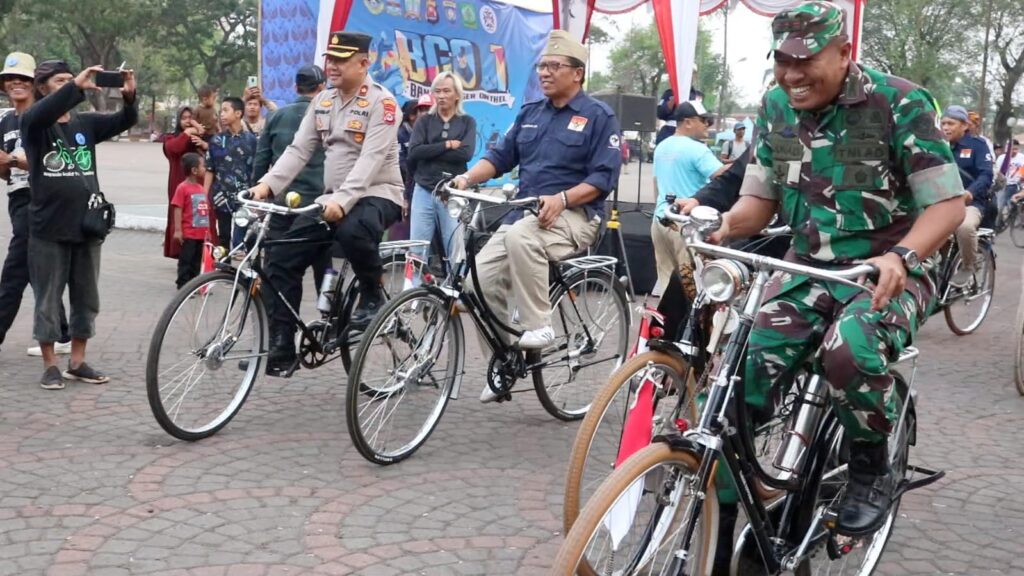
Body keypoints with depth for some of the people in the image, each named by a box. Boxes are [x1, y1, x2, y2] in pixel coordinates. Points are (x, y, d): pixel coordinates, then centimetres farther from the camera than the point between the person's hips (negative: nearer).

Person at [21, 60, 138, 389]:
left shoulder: (86, 123, 8)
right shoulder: (34, 123, -4)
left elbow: (125, 121, -1)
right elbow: (41, 113, -27)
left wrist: (129, 96, -21)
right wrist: (77, 86, -34)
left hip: (87, 225, 4)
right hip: (49, 228, -4)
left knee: (87, 299, 10)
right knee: (48, 300, 3)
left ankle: (77, 362, 22)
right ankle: (50, 365, 14)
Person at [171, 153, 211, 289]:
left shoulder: (202, 189, 11)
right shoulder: (183, 188, -11)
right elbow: (178, 210, -12)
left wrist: (208, 230, 18)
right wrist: (178, 230, -16)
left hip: (201, 233, 7)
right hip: (188, 234, -7)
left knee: (197, 261, 13)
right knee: (186, 260, -1)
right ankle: (183, 285, 5)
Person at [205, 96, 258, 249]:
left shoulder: (250, 139, -1)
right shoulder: (216, 139, 5)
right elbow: (210, 170, 7)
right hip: (222, 196, 3)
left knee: (241, 240, -8)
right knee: (223, 238, 11)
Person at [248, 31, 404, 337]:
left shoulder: (381, 101, -12)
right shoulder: (322, 101, 9)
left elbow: (371, 158, -24)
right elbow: (298, 149, 3)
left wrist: (342, 200, -37)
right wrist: (267, 184, -12)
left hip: (377, 194, -7)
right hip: (333, 198, 7)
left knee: (351, 230, -40)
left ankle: (373, 294, -12)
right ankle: (281, 343, 6)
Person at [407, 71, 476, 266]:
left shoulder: (467, 122, 7)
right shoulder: (424, 121, 10)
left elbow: (466, 153, -10)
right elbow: (413, 152, -6)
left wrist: (430, 152, -9)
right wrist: (447, 145, -9)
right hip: (424, 191, 1)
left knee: (456, 251, -3)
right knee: (417, 249, 0)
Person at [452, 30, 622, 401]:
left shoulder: (598, 116, -2)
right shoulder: (529, 114, 16)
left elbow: (604, 176, -11)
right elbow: (500, 156, 11)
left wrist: (562, 199, -26)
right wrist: (467, 178, -9)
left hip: (574, 216, -6)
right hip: (524, 213, 6)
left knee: (521, 236, -37)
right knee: (481, 277, -10)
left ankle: (539, 326, -24)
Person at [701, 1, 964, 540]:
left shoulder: (900, 104, -11)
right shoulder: (775, 108, 3)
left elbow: (947, 202, -12)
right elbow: (759, 199, 8)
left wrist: (901, 256, -32)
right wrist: (724, 224, -16)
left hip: (887, 272, -4)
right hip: (808, 268, 4)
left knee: (849, 353, -34)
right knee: (746, 363, -20)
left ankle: (873, 469, -6)